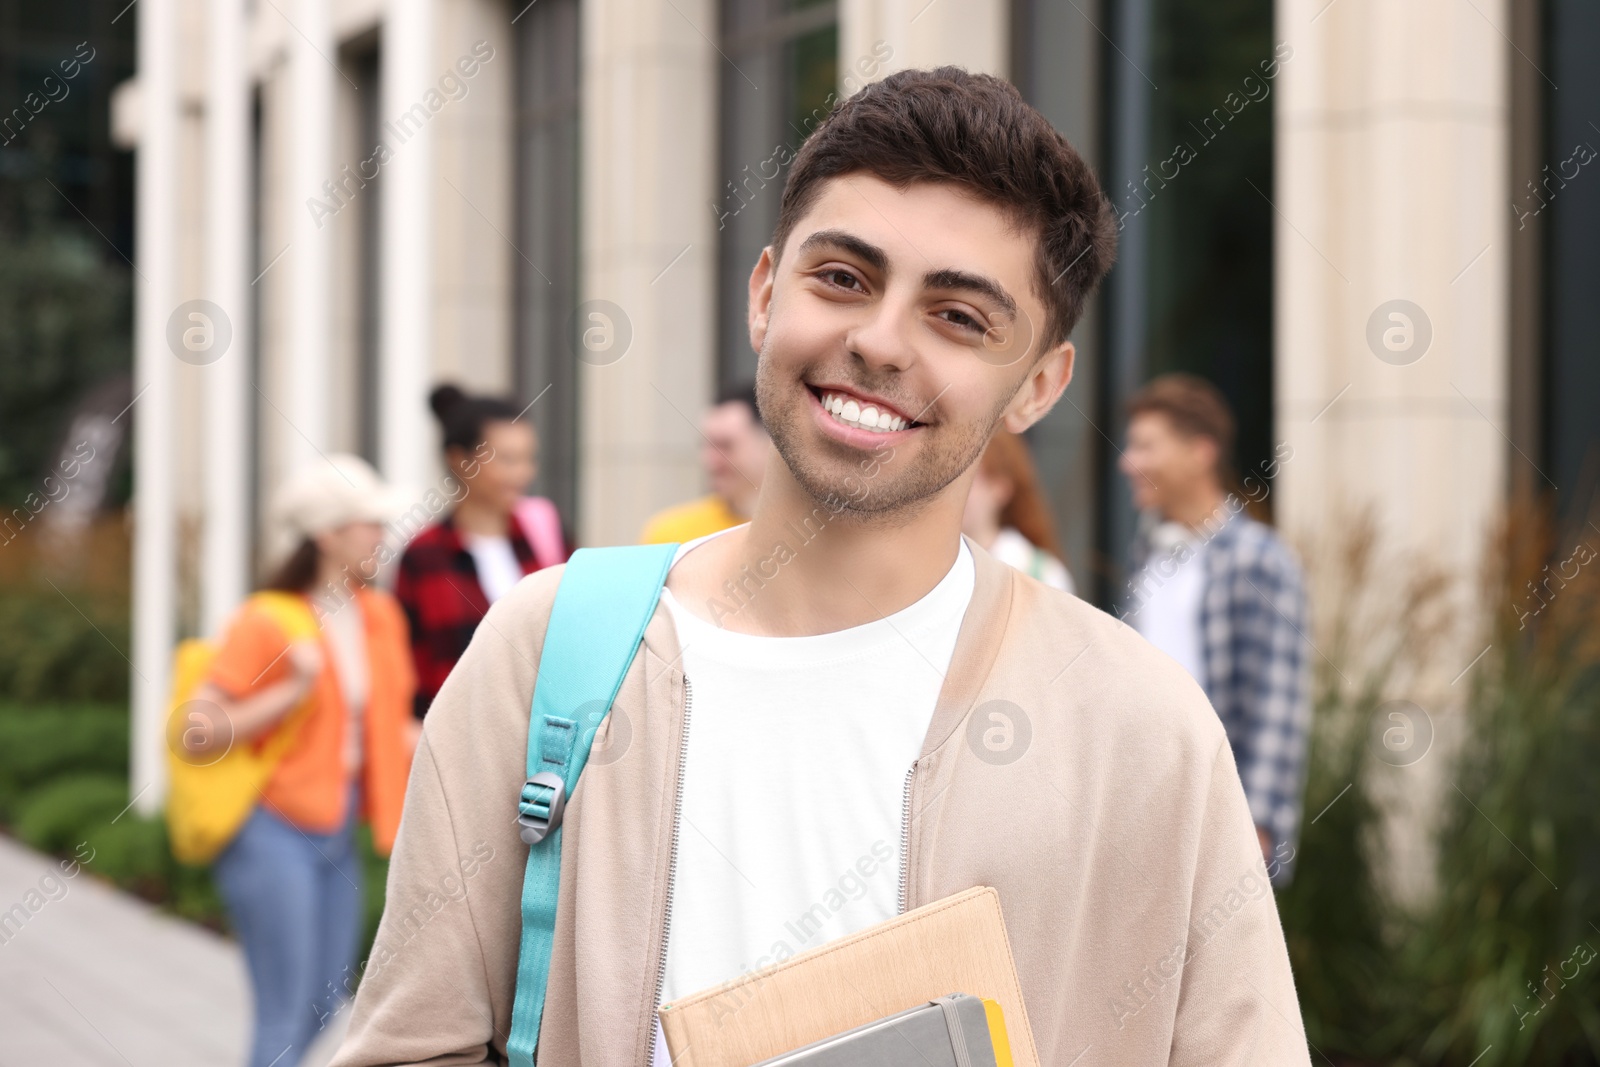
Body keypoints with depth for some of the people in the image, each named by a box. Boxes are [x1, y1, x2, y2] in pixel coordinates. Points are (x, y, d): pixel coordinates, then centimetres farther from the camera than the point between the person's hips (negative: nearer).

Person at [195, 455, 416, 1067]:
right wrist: (293, 691, -24)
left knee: (325, 1003, 11)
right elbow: (199, 731, -17)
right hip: (274, 832, -7)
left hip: (337, 833, 7)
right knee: (287, 1016, -6)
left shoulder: (379, 615, 6)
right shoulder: (267, 624, -14)